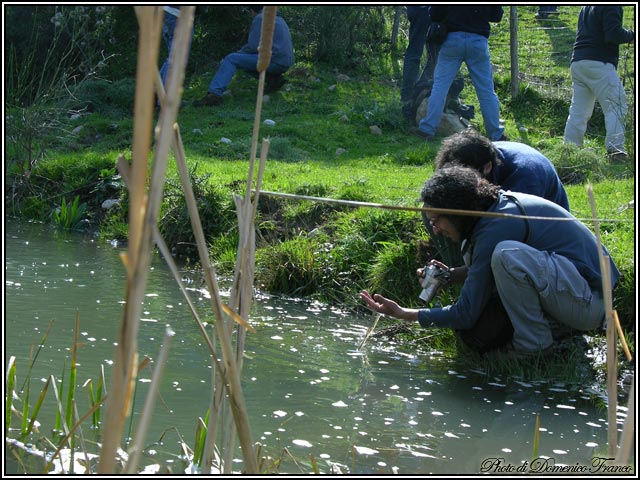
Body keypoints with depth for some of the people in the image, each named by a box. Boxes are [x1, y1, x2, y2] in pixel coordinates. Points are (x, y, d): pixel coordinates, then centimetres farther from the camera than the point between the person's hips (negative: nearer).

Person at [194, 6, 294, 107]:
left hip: (274, 60, -9)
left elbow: (253, 47, -12)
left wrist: (238, 53, 7)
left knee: (230, 60, -8)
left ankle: (214, 94, -23)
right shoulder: (279, 19, 23)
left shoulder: (259, 19, -5)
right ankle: (275, 78, 8)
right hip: (286, 62, 9)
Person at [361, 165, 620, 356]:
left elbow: (466, 316, -16)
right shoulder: (504, 202, 6)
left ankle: (534, 341, -12)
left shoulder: (496, 227, -20)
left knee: (507, 254, -32)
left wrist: (403, 314, -9)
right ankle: (549, 324, 9)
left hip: (589, 302, -10)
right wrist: (451, 275, 9)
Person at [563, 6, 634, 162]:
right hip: (599, 64, -8)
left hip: (577, 62, 8)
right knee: (615, 106, -5)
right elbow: (614, 34, -16)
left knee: (578, 111, 10)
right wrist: (631, 35, 1)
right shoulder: (612, 6, -5)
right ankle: (615, 148, -15)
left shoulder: (586, 8, 22)